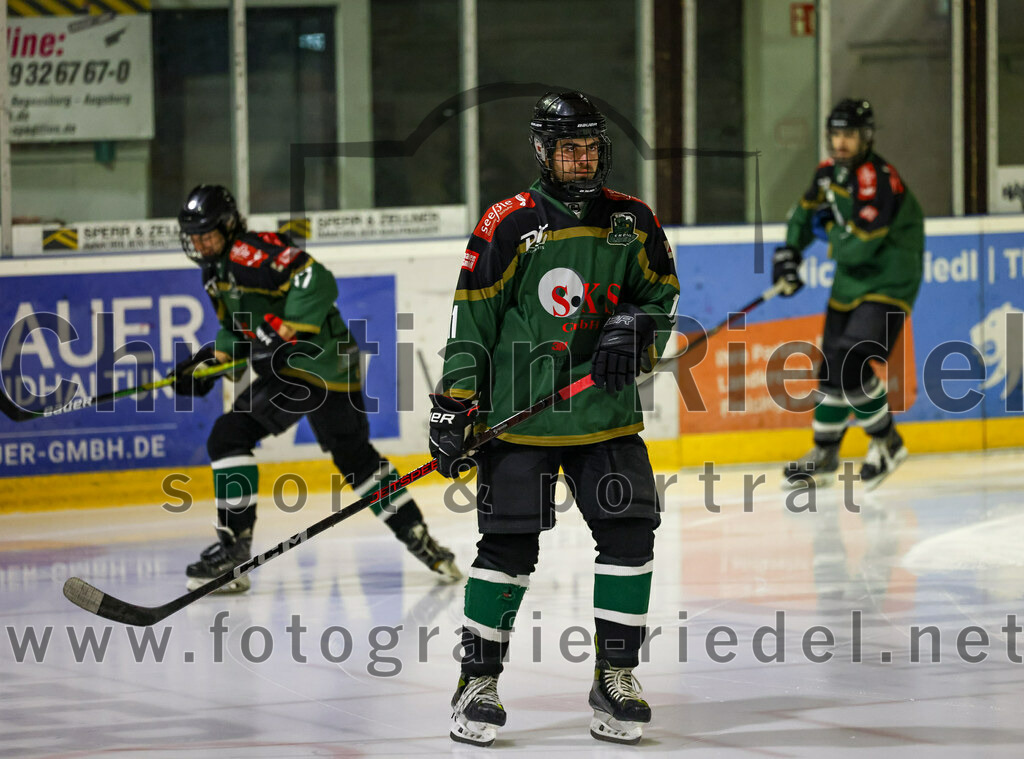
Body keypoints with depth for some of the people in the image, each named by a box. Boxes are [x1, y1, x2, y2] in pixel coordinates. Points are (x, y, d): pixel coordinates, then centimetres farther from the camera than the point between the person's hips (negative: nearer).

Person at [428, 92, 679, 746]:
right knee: (509, 545, -4)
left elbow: (662, 294, 17)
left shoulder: (631, 221, 6)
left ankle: (616, 679, 11)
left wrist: (633, 327, -5)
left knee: (629, 537, -2)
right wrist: (454, 406, -7)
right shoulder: (509, 225, -4)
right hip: (521, 415, -3)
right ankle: (479, 682, 8)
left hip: (608, 417, 4)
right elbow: (472, 321, -3)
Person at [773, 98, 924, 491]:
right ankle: (824, 456, 24)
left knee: (851, 363, -20)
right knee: (831, 369, 10)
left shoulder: (878, 179, -24)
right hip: (849, 284, 9)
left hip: (888, 285, -9)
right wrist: (789, 252, 12)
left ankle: (887, 443, 0)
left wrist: (830, 230, -10)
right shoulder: (831, 172, 4)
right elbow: (807, 210, 24)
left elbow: (857, 245, -29)